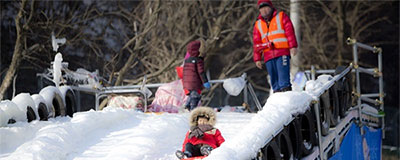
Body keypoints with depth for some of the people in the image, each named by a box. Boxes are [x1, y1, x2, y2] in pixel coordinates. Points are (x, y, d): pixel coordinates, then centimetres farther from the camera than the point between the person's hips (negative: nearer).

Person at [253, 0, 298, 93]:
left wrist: (292, 46, -9)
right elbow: (256, 43, 19)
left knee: (283, 74, -14)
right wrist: (257, 59, 11)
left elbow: (290, 32, 3)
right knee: (273, 77, 1)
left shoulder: (281, 16, 12)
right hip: (269, 56, 4)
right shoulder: (258, 24, 21)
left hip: (282, 52, -4)